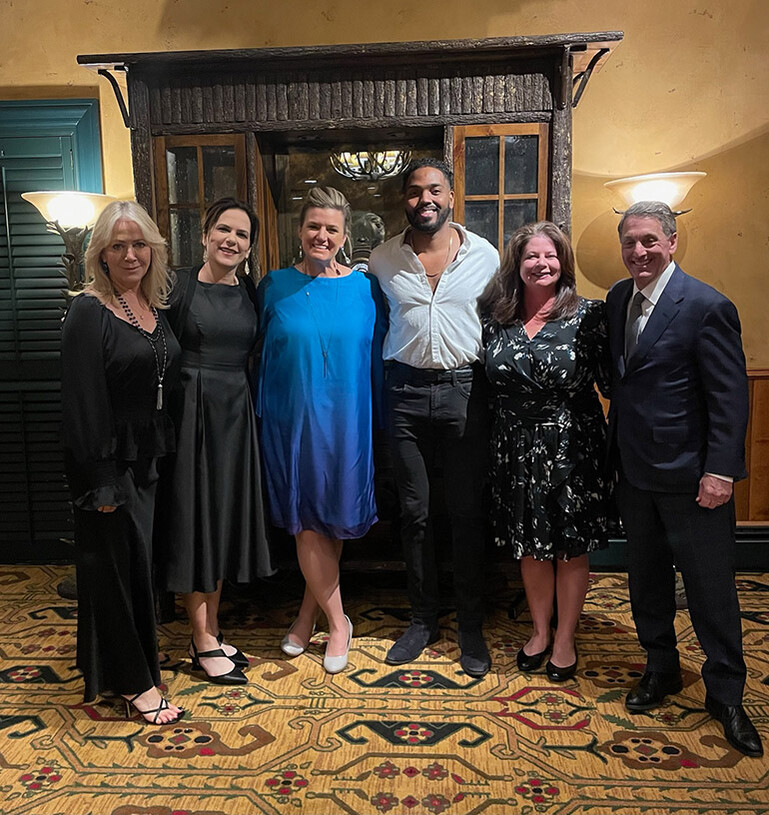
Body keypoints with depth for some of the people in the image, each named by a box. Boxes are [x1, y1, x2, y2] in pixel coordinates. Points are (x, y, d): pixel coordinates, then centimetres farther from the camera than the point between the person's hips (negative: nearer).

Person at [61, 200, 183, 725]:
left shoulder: (156, 308, 9)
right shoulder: (89, 313, -13)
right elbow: (82, 402, -17)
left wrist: (165, 454, 10)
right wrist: (100, 481, -18)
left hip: (149, 459, 7)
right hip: (111, 461, -7)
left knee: (140, 559, 16)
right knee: (116, 565, 5)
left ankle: (136, 656, 34)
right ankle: (134, 682, 19)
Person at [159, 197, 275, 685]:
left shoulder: (251, 292, 9)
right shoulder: (180, 286, -4)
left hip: (236, 414, 5)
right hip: (190, 410, -5)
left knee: (228, 516, 11)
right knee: (195, 516, 2)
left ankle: (212, 630, 27)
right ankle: (203, 643, 15)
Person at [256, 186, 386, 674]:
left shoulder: (364, 290, 1)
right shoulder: (275, 287, 2)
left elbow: (376, 361, 5)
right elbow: (262, 357, 7)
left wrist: (377, 423, 3)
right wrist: (262, 419, 4)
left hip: (345, 421, 1)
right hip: (291, 419, 0)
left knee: (335, 517, 10)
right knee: (307, 521, 3)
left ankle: (311, 612, 30)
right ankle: (336, 620, 21)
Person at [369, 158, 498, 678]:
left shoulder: (484, 255, 3)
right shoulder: (383, 259, 5)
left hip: (466, 390, -1)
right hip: (406, 391, 1)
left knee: (468, 513, 5)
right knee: (414, 512, 8)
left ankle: (471, 628, 21)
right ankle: (423, 619, 26)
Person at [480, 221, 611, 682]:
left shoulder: (587, 314, -7)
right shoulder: (496, 318, 2)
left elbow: (609, 379, -6)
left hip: (572, 448, -3)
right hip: (517, 448, 3)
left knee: (572, 547, 11)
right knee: (530, 545, 16)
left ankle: (565, 638, 32)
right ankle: (540, 630, 38)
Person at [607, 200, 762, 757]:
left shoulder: (707, 307, -13)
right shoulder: (618, 299, 6)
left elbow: (731, 397, -14)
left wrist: (720, 471, -18)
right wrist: (617, 451, 9)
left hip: (690, 476, -6)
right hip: (635, 471, 6)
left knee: (711, 589, 7)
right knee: (646, 579, 18)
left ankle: (726, 695, 27)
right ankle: (661, 669, 38)